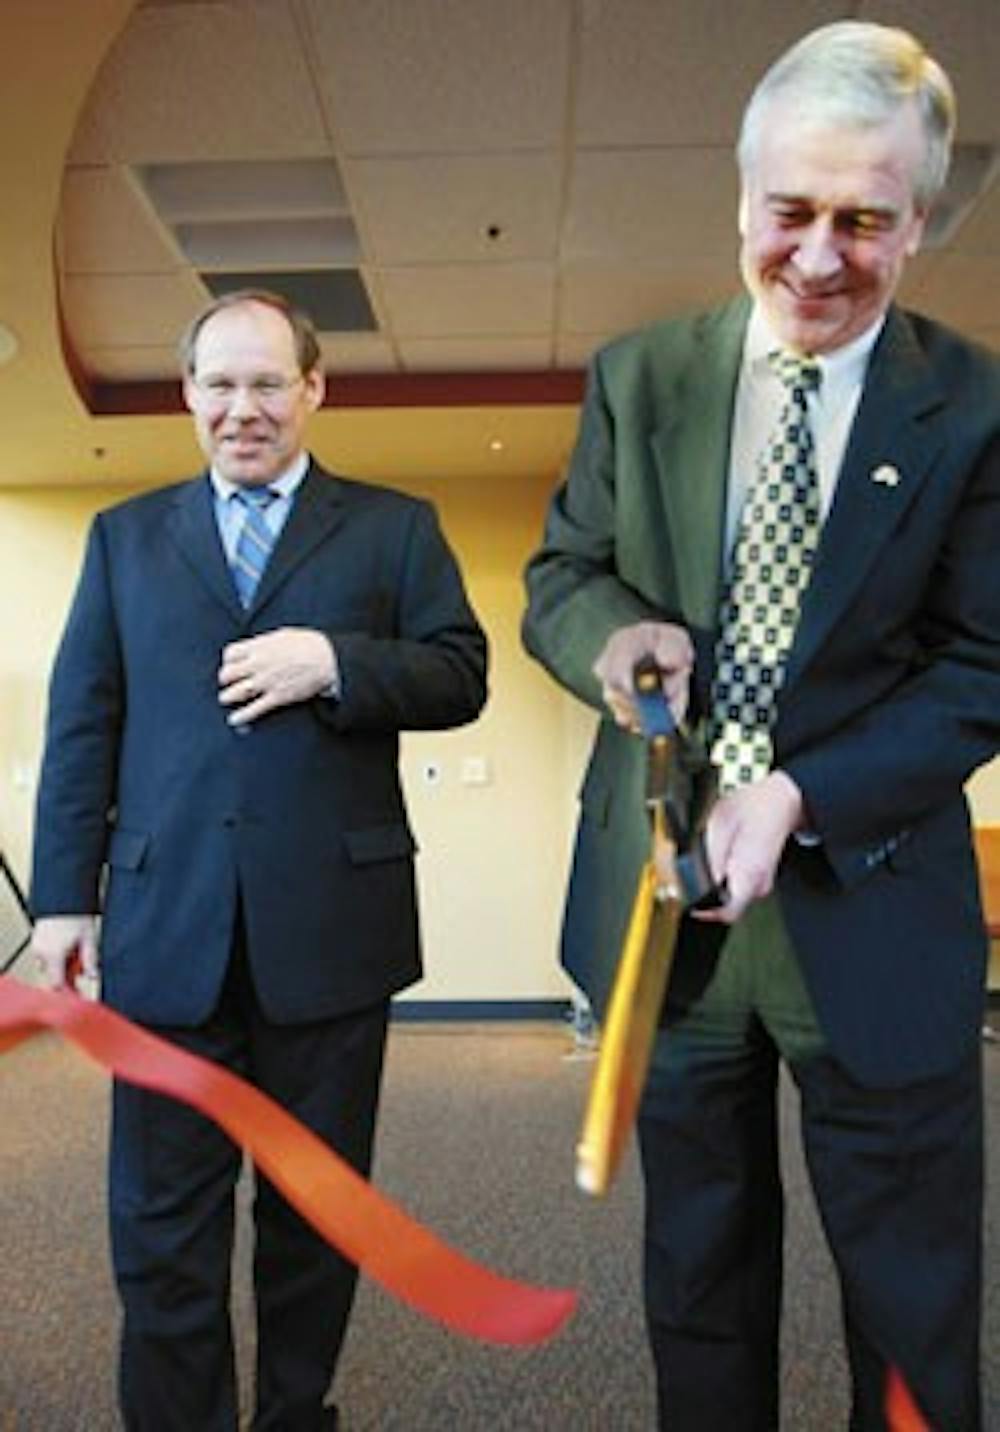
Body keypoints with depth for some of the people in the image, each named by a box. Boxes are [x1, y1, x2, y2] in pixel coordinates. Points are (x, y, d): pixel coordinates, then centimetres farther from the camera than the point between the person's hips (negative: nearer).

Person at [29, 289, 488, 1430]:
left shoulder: (393, 526, 8)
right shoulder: (126, 536, 14)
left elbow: (460, 676, 1)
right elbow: (80, 724, 8)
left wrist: (334, 661, -16)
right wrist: (64, 893, 2)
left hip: (330, 918, -1)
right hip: (165, 924, 2)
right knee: (161, 1220, 10)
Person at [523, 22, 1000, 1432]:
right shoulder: (639, 377, 2)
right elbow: (558, 571, 6)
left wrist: (800, 799, -21)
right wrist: (612, 626, -18)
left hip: (872, 917, -1)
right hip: (665, 901, 2)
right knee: (699, 1275, 21)